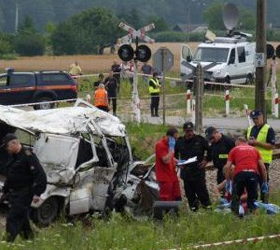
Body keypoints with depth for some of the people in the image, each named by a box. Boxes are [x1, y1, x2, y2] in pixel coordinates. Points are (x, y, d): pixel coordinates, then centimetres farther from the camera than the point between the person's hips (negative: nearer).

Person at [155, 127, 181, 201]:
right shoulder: (160, 145, -17)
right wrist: (171, 148, -22)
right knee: (166, 199, -6)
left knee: (176, 198, 10)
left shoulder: (169, 144, 12)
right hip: (165, 178, -9)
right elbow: (166, 160, -25)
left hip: (172, 176, 9)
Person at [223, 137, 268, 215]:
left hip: (240, 174, -1)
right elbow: (263, 167, 17)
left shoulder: (234, 149, 22)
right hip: (254, 173, 1)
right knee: (252, 199, 14)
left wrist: (228, 181, 16)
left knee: (235, 197, 12)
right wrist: (265, 183, 21)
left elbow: (227, 167, 9)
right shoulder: (254, 149, 28)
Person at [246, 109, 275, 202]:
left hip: (263, 160, -6)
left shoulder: (268, 130, -5)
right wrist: (249, 142, -2)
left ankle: (264, 201, 4)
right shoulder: (250, 129, 16)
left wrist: (257, 142, -18)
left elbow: (271, 146, -12)